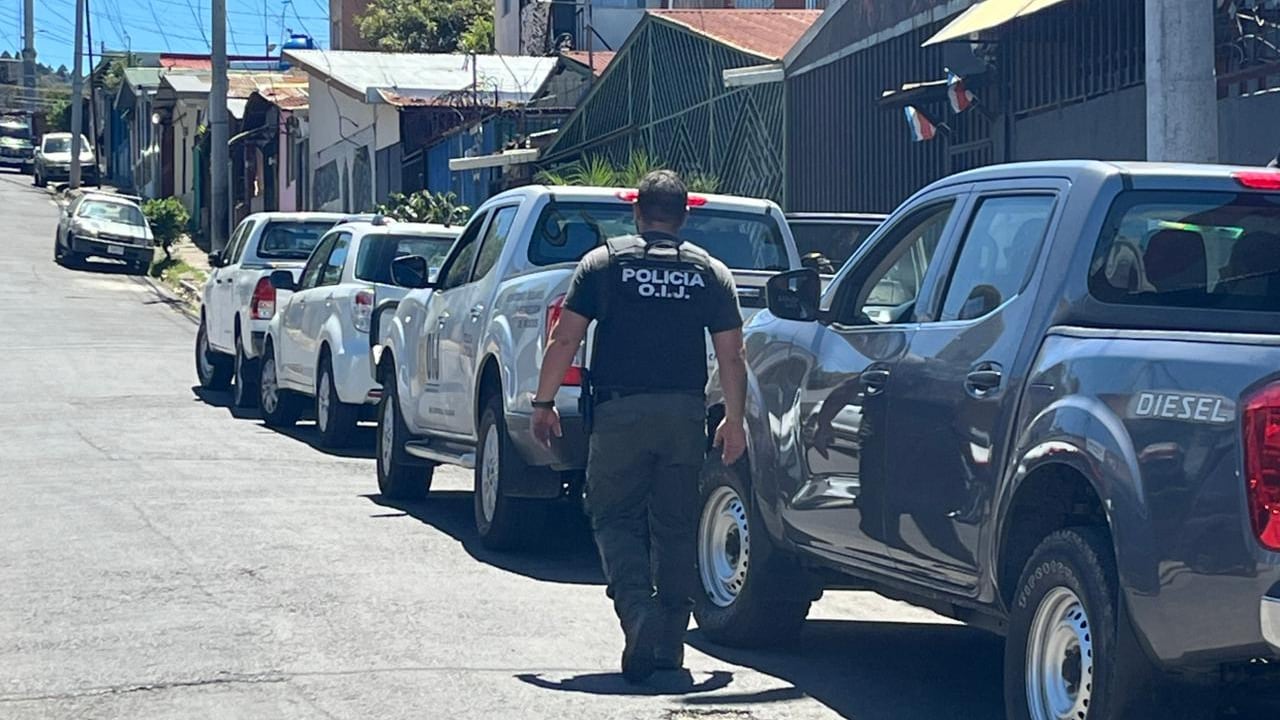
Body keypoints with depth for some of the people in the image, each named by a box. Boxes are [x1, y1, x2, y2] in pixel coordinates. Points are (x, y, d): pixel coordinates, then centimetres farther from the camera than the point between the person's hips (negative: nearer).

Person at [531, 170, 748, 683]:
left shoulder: (604, 263, 2)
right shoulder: (710, 272, 9)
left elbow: (565, 339, -2)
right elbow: (731, 357, 6)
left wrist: (544, 401, 6)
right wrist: (734, 421, 14)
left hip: (621, 410, -2)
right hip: (685, 412, 2)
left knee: (614, 517, 4)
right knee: (675, 527, 10)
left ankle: (639, 612, -19)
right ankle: (670, 644, 12)